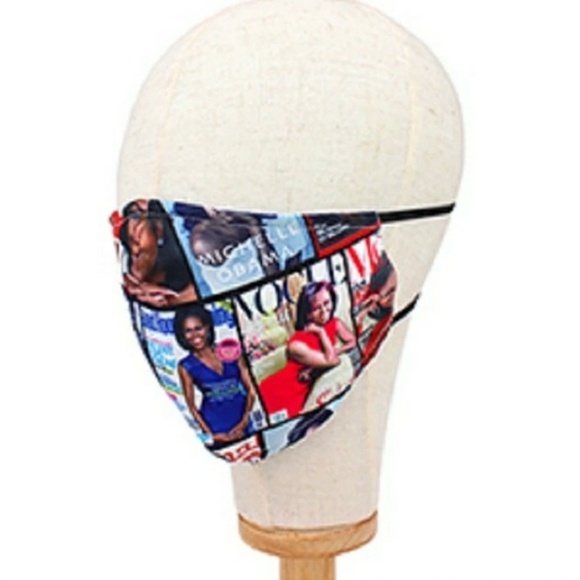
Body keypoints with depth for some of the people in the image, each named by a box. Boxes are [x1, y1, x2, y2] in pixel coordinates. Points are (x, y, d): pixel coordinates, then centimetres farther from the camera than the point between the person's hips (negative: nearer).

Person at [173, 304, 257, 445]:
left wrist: (245, 420, -6)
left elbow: (250, 389, 2)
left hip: (241, 424, 2)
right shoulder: (186, 366, -5)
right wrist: (210, 434, -6)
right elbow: (192, 406, -1)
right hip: (215, 426, -2)